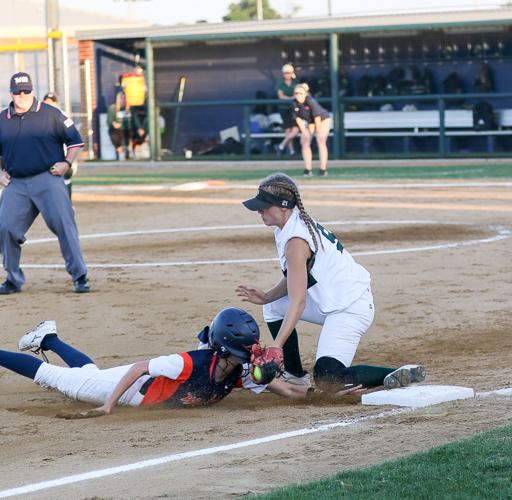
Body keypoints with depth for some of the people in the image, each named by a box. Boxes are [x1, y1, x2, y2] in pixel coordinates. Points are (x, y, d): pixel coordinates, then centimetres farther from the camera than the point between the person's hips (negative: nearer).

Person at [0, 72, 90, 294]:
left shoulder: (50, 114, 2)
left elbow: (75, 140, 6)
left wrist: (67, 163, -8)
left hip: (48, 179, -3)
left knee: (63, 224, -13)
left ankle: (79, 276, -8)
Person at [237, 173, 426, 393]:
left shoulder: (295, 241, -23)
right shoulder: (298, 224, 7)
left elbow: (297, 302, -27)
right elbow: (294, 279, 16)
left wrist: (276, 346, -31)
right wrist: (266, 297, 0)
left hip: (350, 308, -11)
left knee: (326, 381, -21)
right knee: (274, 307, 18)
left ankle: (400, 375, -17)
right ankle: (294, 375, 25)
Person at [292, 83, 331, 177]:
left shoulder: (310, 101, -34)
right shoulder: (294, 104, -18)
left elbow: (317, 117, -30)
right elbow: (298, 118, -10)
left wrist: (318, 132, -24)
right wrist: (304, 131, -13)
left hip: (323, 120, -6)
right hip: (310, 122, 6)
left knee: (321, 142, -19)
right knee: (304, 142, -1)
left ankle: (323, 169, -19)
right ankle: (308, 169, 3)